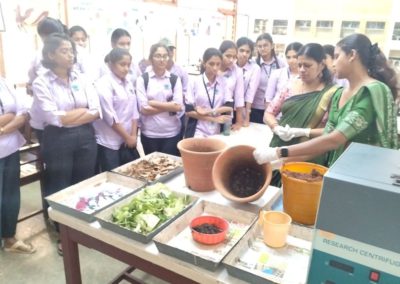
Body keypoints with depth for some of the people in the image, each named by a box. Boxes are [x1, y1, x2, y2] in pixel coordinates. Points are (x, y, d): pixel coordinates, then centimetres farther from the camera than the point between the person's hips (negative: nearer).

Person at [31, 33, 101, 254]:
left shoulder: (82, 79, 6)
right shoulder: (41, 83, -6)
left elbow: (96, 113, -3)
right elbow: (53, 118, -16)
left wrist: (68, 117, -13)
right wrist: (84, 110, -9)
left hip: (85, 138, 4)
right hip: (58, 141, -3)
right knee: (60, 189, 9)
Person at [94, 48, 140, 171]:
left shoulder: (128, 83, 8)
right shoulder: (103, 84, -12)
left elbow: (134, 111, 9)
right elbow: (110, 117, -16)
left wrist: (133, 135, -1)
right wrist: (127, 137, -11)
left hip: (128, 142, 6)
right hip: (109, 143, -6)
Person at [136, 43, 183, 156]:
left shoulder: (175, 79, 3)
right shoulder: (142, 79, -2)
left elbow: (178, 106, -7)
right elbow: (144, 109, -10)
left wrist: (153, 103, -10)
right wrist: (169, 106, -11)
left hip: (172, 133, 1)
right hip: (149, 134, -1)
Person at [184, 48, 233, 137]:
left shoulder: (224, 81, 3)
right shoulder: (194, 81, -5)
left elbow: (229, 107, -2)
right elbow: (189, 110, -8)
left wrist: (209, 111, -15)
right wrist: (214, 119, -12)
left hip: (217, 132, 3)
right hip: (198, 132, -2)